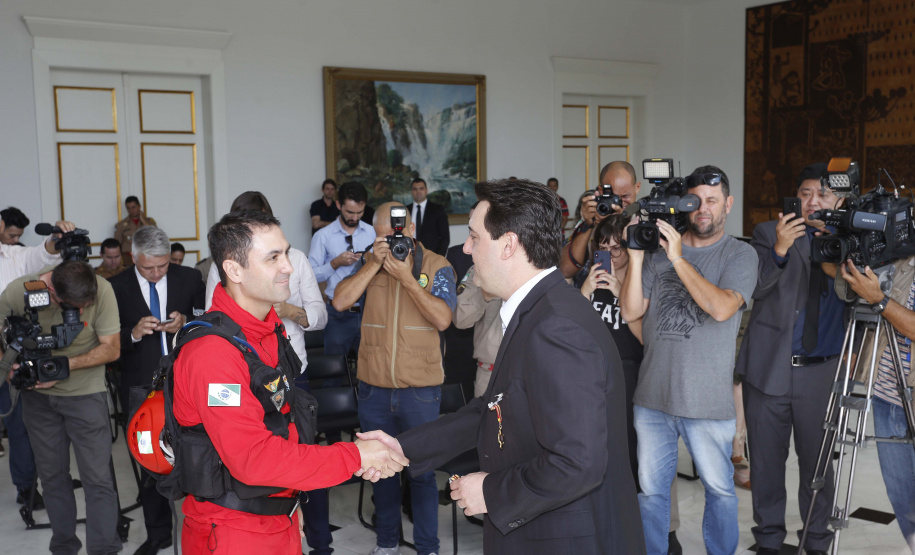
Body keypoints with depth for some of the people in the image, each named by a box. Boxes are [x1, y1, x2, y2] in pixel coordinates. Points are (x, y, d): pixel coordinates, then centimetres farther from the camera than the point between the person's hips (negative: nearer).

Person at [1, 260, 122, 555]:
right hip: (38, 394, 2)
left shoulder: (101, 289, -21)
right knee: (52, 474, 13)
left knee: (98, 479, -4)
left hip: (85, 394, -2)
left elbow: (111, 348, -14)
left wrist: (65, 365, -24)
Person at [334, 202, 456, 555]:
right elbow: (340, 301, -9)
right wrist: (374, 263, -15)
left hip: (420, 389, -3)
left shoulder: (437, 267, -3)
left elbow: (442, 319, -15)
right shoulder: (370, 262, 4)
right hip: (373, 386, 3)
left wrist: (407, 278, -20)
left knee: (422, 469, 6)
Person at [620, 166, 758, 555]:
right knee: (650, 489, 14)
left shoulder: (740, 255, -2)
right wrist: (635, 258, -12)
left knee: (719, 489, 13)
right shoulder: (660, 247, 5)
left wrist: (679, 259, -22)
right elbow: (630, 312, -1)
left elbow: (722, 307, -20)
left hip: (707, 403, -2)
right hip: (652, 397, 3)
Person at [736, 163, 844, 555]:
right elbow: (754, 289, -9)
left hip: (822, 371, 1)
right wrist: (779, 251, -25)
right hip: (770, 367, -1)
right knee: (767, 460, 9)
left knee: (817, 461, 8)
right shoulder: (769, 233, 4)